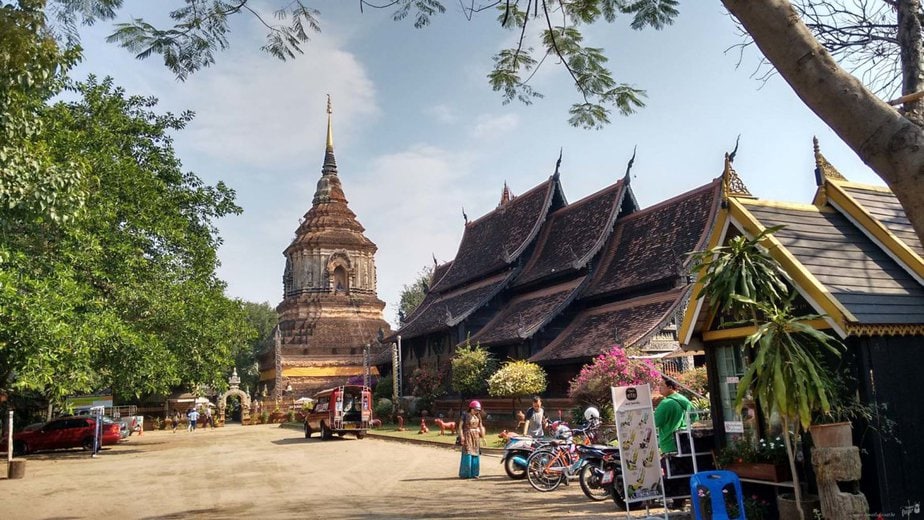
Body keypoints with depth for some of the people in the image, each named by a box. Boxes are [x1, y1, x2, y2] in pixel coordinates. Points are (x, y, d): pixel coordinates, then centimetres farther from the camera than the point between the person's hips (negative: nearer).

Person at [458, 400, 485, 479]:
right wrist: (462, 436, -17)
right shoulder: (465, 415, -6)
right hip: (468, 436, -6)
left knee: (476, 455, 6)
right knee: (467, 455, -8)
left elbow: (480, 426, 17)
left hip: (476, 437, 6)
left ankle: (474, 473, 14)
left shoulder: (478, 416, 10)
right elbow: (460, 426, -8)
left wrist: (482, 436, 11)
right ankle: (465, 473, -1)